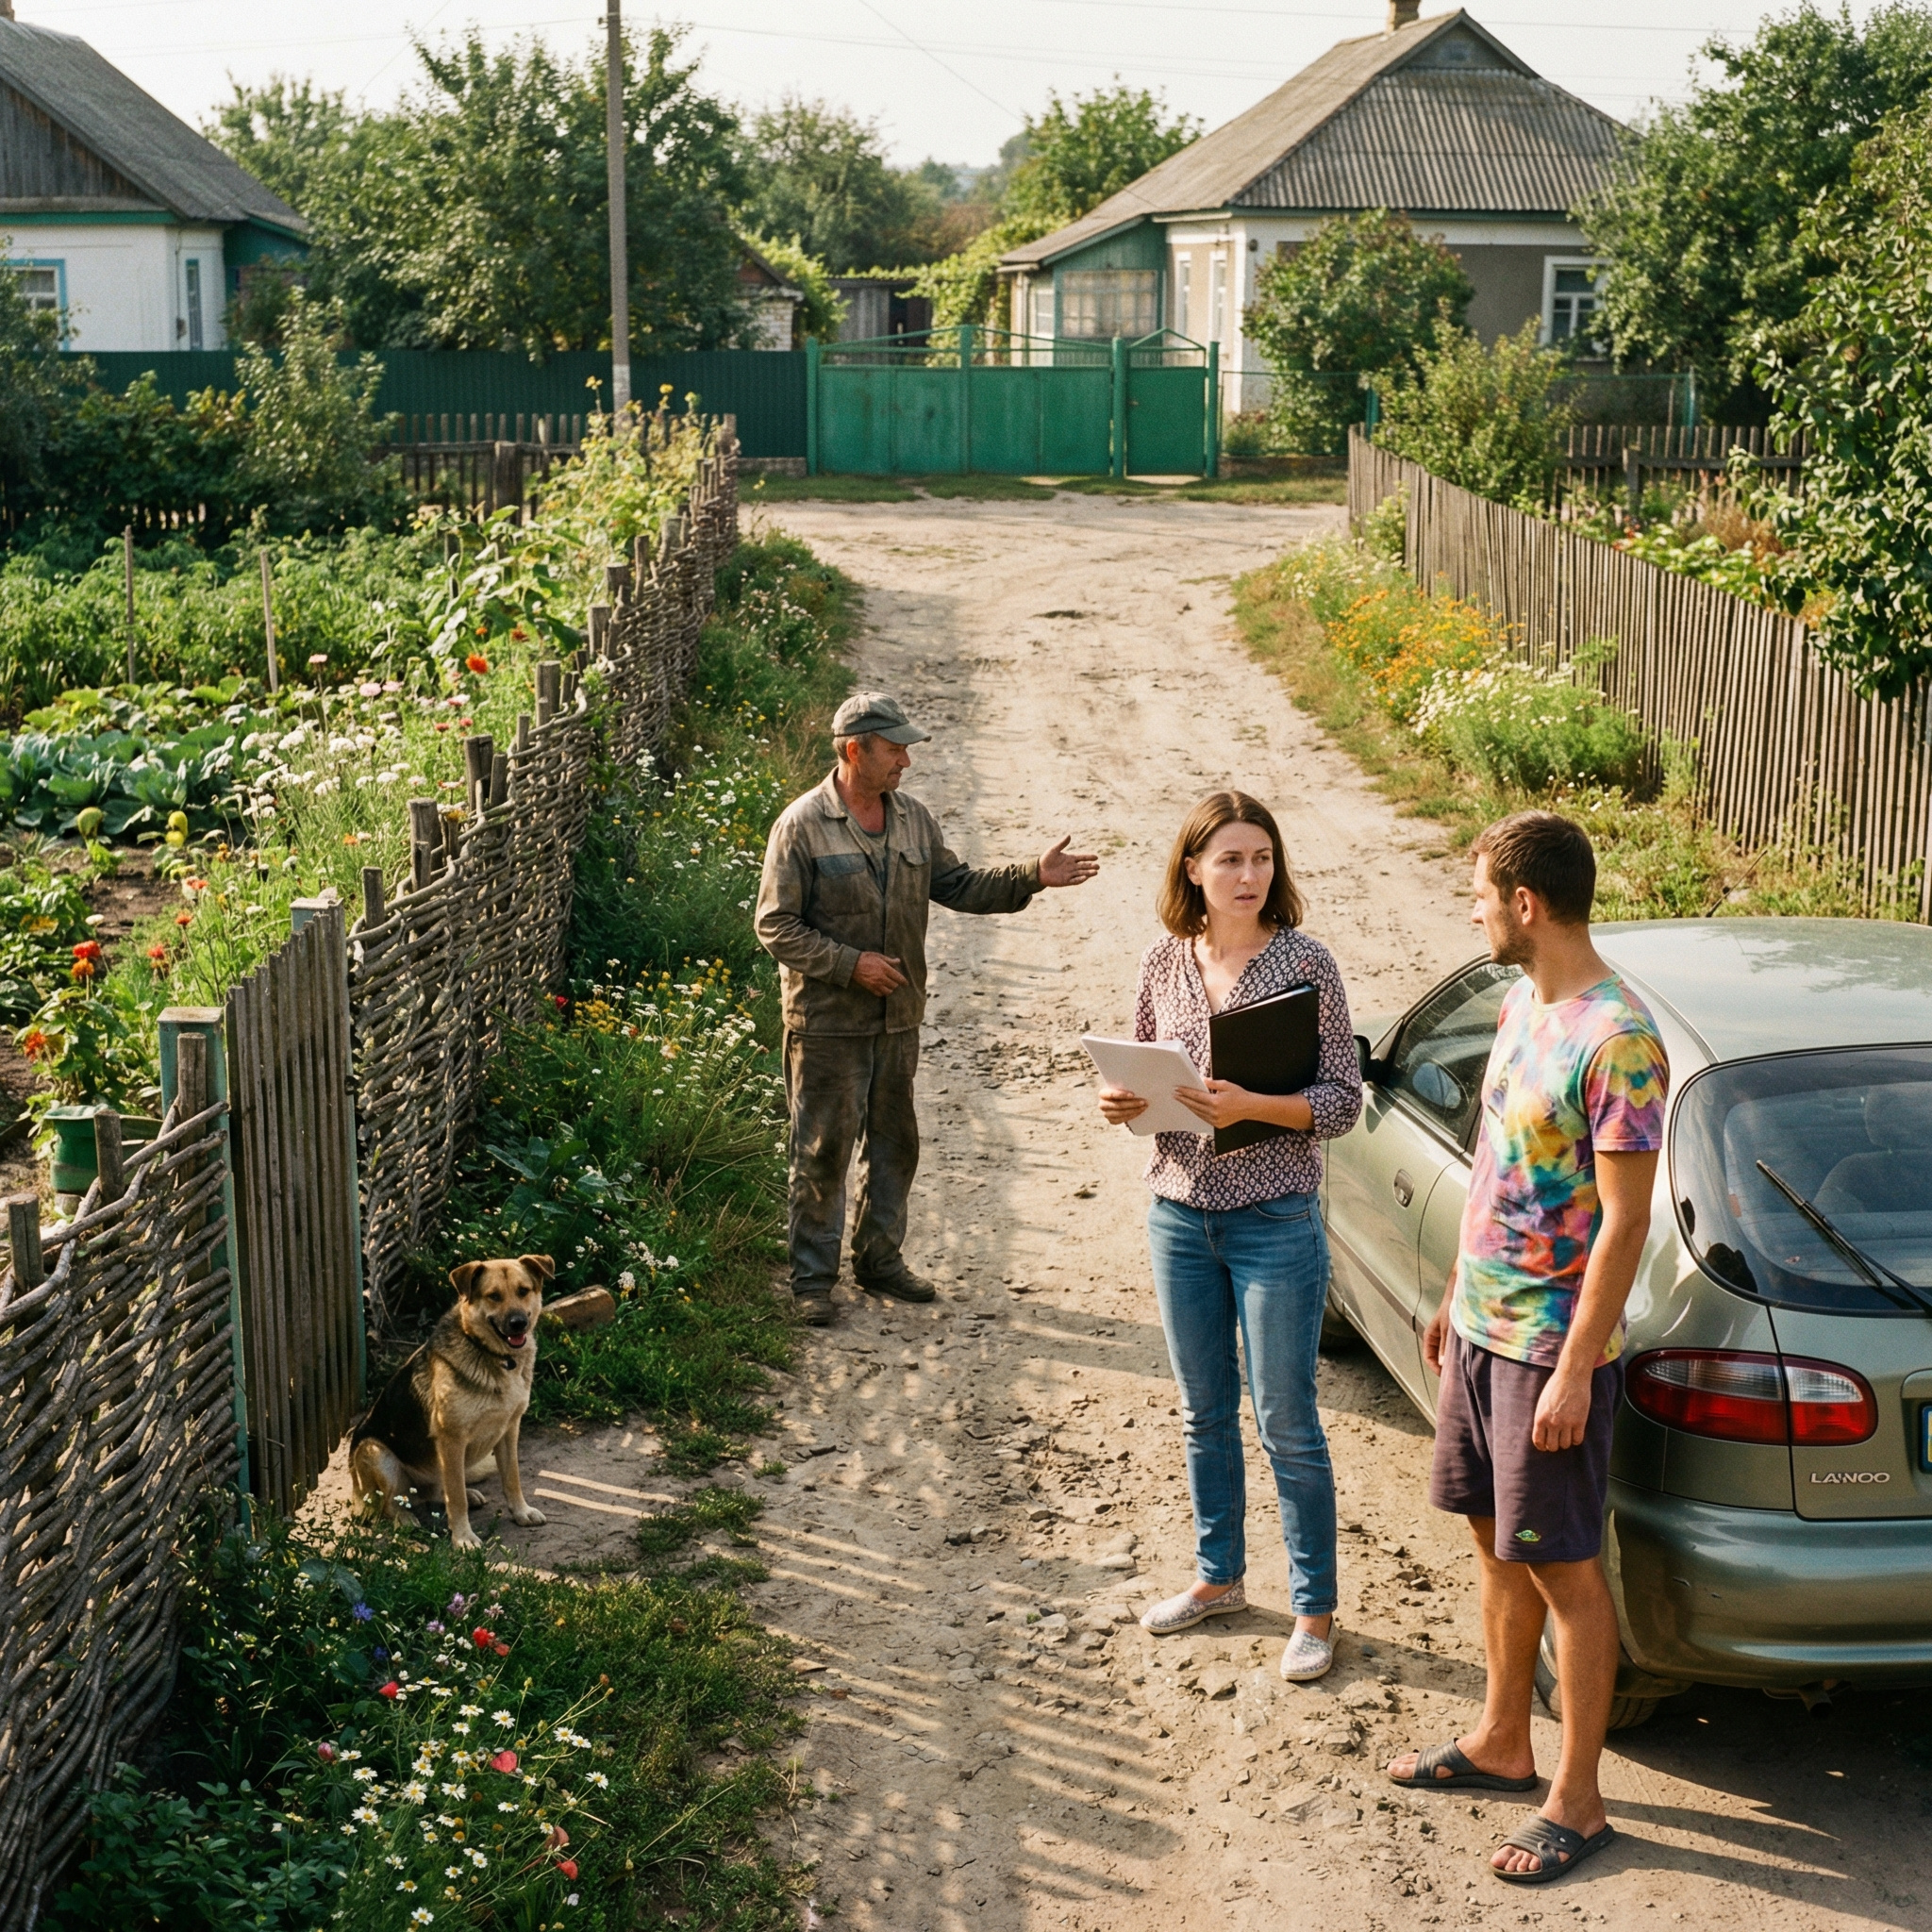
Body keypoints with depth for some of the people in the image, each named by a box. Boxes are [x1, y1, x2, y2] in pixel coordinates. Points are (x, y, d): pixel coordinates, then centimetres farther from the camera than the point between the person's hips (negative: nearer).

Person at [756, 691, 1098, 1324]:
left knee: (894, 1142, 15)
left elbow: (958, 886, 12)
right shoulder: (801, 825, -12)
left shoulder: (913, 819, 6)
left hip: (898, 1018, 6)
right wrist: (851, 964, -19)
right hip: (827, 1022, -6)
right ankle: (812, 1277, 13)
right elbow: (776, 926, -12)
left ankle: (881, 1259, 30)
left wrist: (1032, 877, -2)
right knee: (822, 1151, 1)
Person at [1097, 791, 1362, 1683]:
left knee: (1287, 1425, 3)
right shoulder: (1165, 960, 1)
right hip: (1179, 1215, 5)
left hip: (1274, 1221, -4)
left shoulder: (1303, 963, -11)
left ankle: (1314, 1609, 17)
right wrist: (1120, 1101, -9)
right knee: (1203, 1414, 17)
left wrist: (1250, 1105, -26)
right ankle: (1218, 1576, 35)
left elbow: (1342, 1099, -12)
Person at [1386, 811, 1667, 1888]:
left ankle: (1578, 1802, 14)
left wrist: (1573, 1373, -22)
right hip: (1484, 1325, 9)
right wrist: (1458, 1293, 20)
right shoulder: (1523, 1006, 6)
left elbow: (1625, 1221, -22)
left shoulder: (1616, 1041, -23)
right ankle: (1503, 1745, 35)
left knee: (1563, 1570, 2)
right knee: (1499, 1544, 19)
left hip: (1552, 1347, -9)